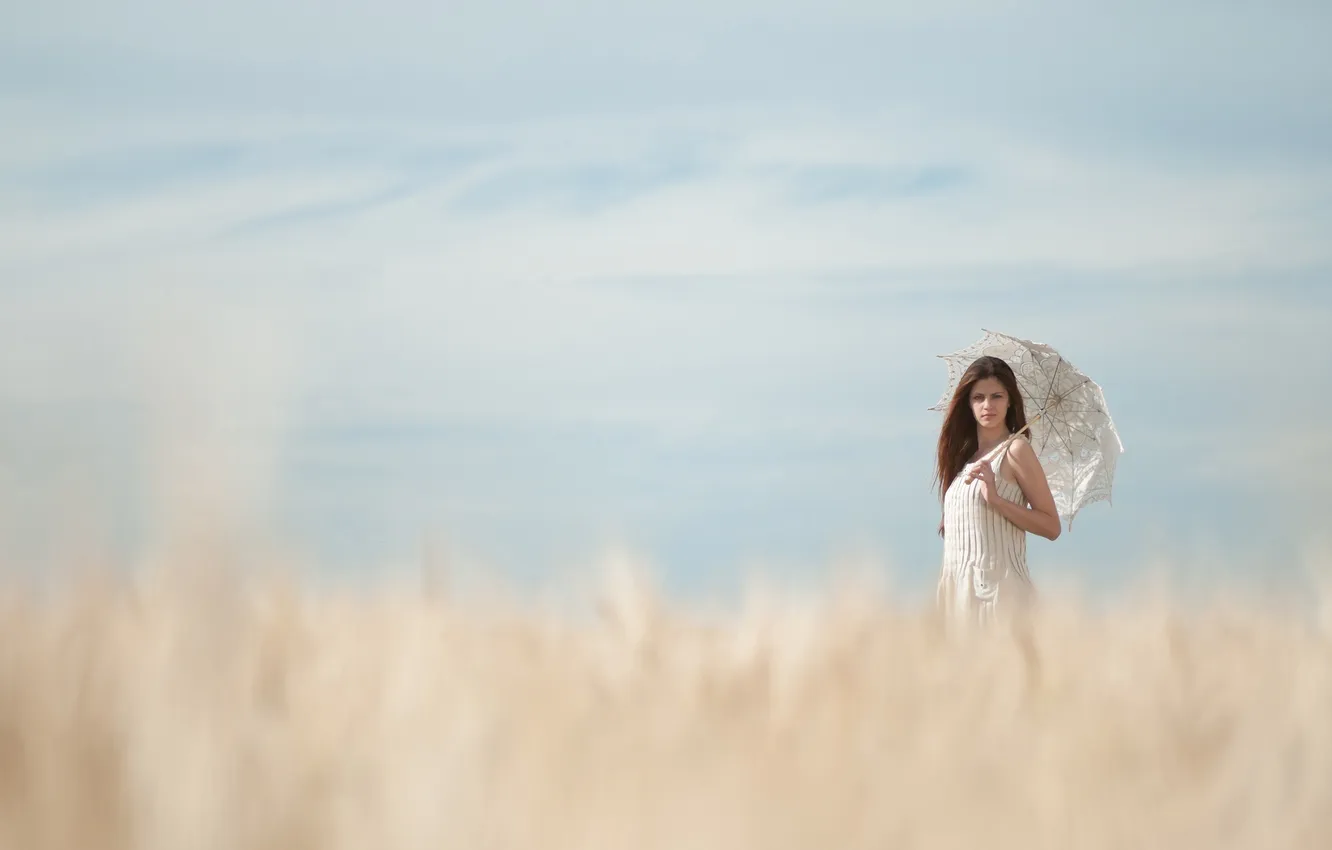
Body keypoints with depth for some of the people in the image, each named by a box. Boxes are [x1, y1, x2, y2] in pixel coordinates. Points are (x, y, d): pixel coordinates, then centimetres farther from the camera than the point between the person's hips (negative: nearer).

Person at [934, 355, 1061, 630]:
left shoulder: (1015, 450, -4)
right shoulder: (963, 454, 15)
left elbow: (1051, 527, -10)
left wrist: (995, 499, -18)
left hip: (998, 587, -7)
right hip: (957, 589, 7)